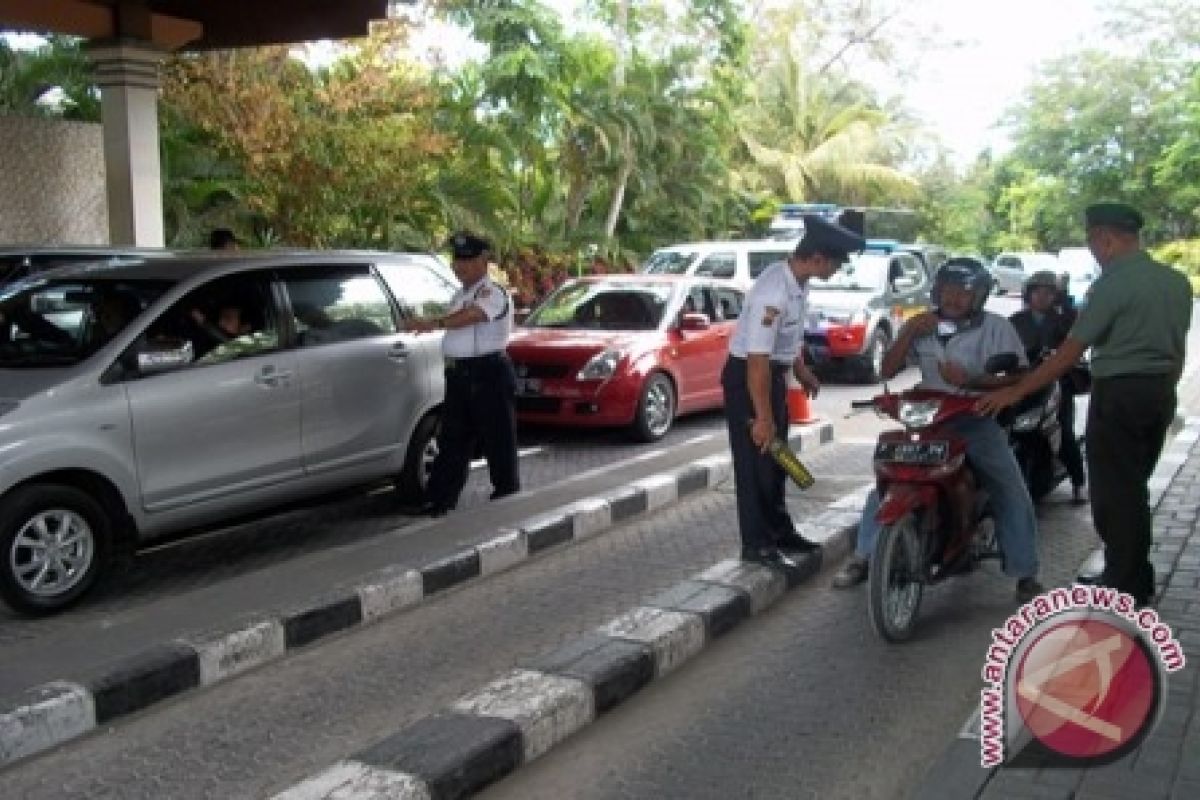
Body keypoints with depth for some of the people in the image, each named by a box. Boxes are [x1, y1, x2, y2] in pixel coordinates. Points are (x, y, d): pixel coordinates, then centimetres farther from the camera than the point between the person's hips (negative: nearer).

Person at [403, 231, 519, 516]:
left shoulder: (493, 292, -13)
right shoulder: (459, 295, 18)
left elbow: (469, 316, -33)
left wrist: (433, 323, -48)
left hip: (489, 374, -9)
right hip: (458, 375, 9)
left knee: (498, 440, 0)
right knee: (451, 440, 8)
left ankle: (507, 498, 12)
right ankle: (439, 501, 12)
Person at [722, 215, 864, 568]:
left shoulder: (798, 282, -2)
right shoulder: (773, 293, -30)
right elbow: (758, 359, -30)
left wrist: (803, 373, 23)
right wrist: (762, 417, -27)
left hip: (774, 372, 10)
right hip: (747, 376, -10)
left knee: (776, 456, 19)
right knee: (755, 459, -3)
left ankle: (779, 530, 32)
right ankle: (756, 543, 7)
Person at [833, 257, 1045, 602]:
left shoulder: (996, 327, -4)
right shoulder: (923, 326, 7)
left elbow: (1017, 377, -10)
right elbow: (887, 370, 3)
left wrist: (971, 380, -25)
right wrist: (908, 331, -11)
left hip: (977, 422, -2)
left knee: (1012, 494, -11)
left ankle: (1025, 575, 1)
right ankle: (862, 558, 8)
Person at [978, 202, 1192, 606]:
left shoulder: (1112, 285, -16)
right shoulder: (1177, 281, 8)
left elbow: (1069, 353, -18)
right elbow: (1177, 348, 13)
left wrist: (1014, 392, -15)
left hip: (1119, 393, -8)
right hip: (1161, 393, 8)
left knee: (1113, 491, 0)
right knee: (1134, 487, 18)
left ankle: (1122, 585, 3)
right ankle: (1139, 580, 25)